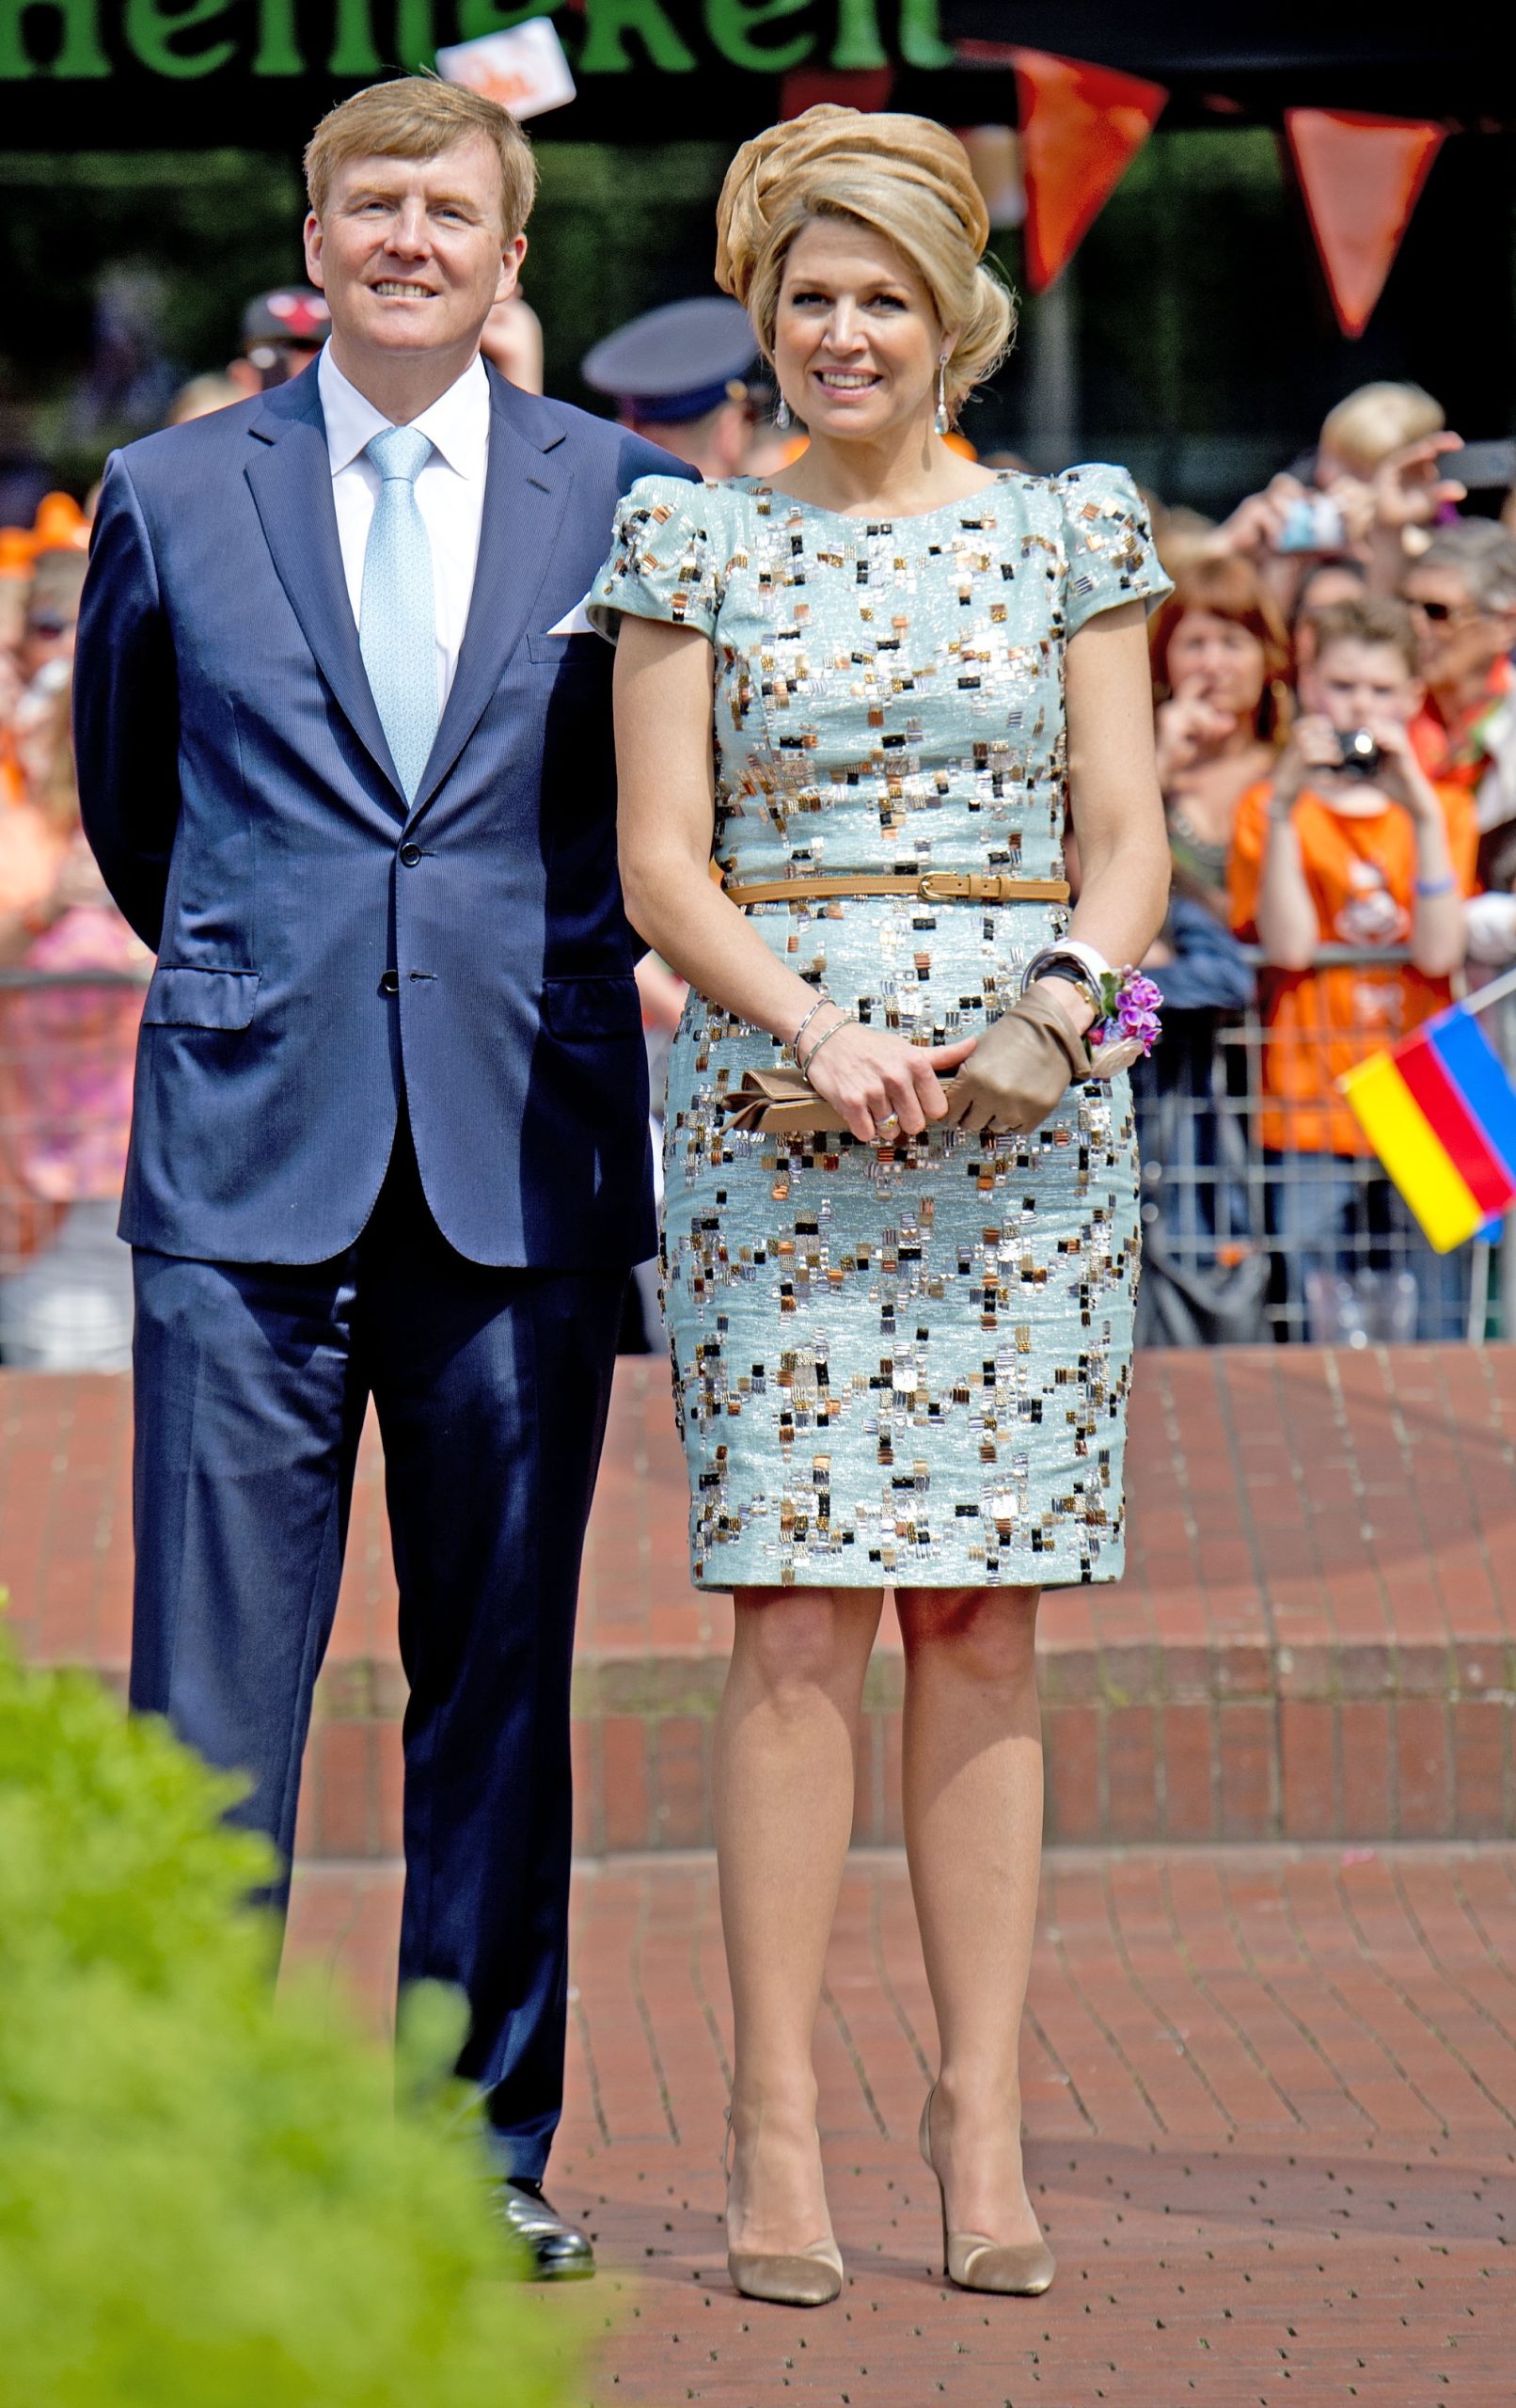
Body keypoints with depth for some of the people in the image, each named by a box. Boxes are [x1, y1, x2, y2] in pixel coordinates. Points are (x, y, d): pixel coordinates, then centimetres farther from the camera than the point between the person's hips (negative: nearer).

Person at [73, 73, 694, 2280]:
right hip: (250, 1163, 0)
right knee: (212, 1679, -4)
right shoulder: (174, 499, 7)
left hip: (525, 1163, 1)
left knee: (502, 1675, 6)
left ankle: (486, 2147, 13)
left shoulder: (624, 499, 6)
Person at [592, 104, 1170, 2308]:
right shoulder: (694, 542, 7)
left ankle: (984, 2121, 4)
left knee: (986, 1619, 1)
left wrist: (1058, 1000, -12)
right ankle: (778, 2126, -4)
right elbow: (660, 862, 2)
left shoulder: (1074, 535, 10)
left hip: (1030, 1112, 1)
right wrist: (815, 1028, -13)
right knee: (800, 1613, -7)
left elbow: (1129, 837, 7)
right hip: (778, 1104, -1)